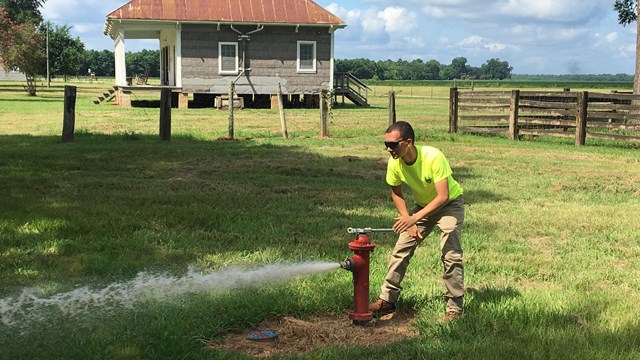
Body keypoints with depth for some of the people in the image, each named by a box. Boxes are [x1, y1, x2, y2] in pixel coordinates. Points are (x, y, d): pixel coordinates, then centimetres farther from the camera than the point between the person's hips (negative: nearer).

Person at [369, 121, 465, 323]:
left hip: (450, 204, -5)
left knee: (451, 255, -14)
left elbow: (443, 197, -34)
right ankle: (387, 300, 12)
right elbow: (396, 194, 0)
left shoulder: (433, 157, -35)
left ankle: (454, 309, -3)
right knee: (401, 249, 0)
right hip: (422, 206, 5)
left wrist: (414, 218, -40)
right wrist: (408, 221, -9)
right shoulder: (394, 164, -19)